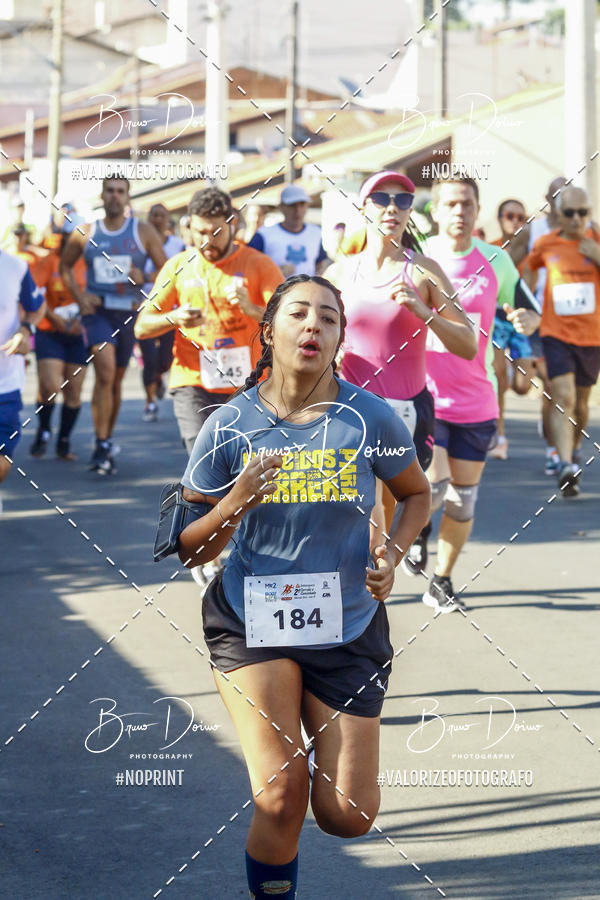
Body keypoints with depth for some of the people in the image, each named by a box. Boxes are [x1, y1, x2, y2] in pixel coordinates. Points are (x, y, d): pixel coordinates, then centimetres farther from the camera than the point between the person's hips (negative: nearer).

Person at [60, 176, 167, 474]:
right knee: (105, 372, -21)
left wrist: (144, 278, -16)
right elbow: (65, 266, 19)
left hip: (129, 312, 2)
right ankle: (102, 447, -19)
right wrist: (79, 296, 3)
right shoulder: (85, 234, 5)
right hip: (97, 310, -2)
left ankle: (107, 442, 29)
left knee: (116, 380, 12)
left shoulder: (143, 232, 3)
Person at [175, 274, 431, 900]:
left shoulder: (369, 418, -8)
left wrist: (392, 552, -7)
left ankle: (321, 734, 35)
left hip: (347, 630, 1)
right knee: (281, 799, -19)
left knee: (346, 818, 1)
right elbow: (187, 550, -2)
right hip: (249, 623, -1)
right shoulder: (230, 424, -7)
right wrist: (236, 503, -21)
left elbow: (416, 494, 13)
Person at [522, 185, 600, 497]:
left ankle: (574, 449, 43)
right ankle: (566, 465, -28)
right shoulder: (545, 244, 1)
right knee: (563, 398, -18)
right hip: (556, 333, -1)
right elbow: (530, 267, 21)